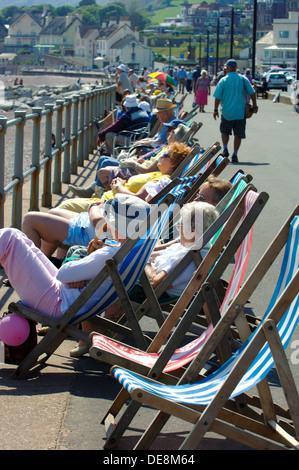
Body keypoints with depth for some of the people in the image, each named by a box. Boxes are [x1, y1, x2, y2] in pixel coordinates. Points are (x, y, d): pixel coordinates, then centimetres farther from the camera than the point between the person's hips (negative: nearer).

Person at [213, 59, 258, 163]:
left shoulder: (223, 80, -5)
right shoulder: (243, 79, -2)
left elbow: (217, 97, -7)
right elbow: (252, 93, 0)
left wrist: (215, 110, 2)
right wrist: (254, 106, 12)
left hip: (226, 112, 0)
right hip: (240, 112, 0)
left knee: (225, 131, 19)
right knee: (238, 134, 7)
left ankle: (225, 149, 5)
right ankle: (235, 155, 3)